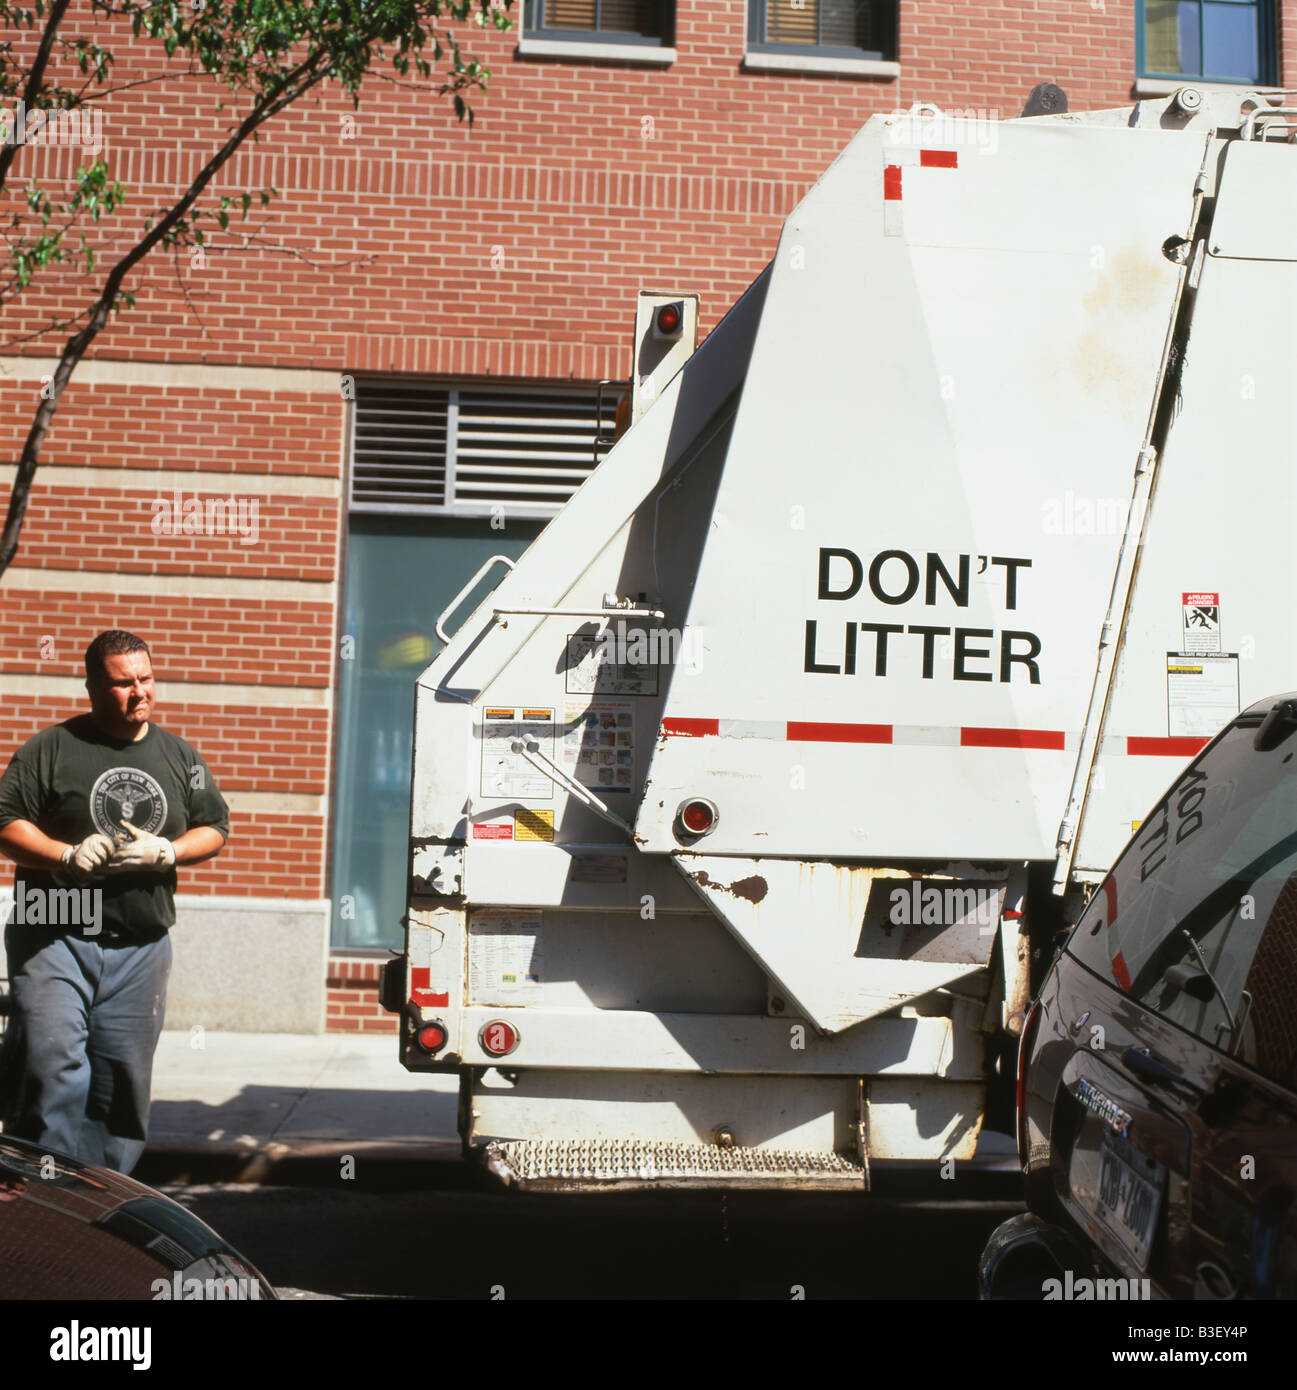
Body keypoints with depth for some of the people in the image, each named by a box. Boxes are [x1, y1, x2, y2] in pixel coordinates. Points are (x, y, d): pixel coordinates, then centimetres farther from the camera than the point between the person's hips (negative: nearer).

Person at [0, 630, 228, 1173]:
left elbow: (215, 829, 15)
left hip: (141, 947, 4)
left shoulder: (180, 757, 13)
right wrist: (70, 856, -17)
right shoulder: (51, 749, 1)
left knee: (124, 1079, 7)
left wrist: (165, 852, -5)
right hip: (54, 936, -3)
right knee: (50, 1070, -12)